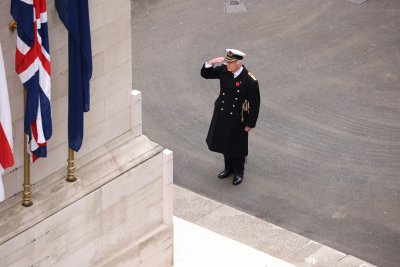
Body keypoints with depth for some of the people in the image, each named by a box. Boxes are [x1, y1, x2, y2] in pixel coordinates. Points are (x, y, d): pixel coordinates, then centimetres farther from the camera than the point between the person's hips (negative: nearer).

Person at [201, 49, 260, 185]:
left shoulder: (250, 81, -25)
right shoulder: (223, 70, -11)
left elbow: (254, 104, -16)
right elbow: (205, 74, 2)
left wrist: (250, 124, -11)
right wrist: (210, 63, -20)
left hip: (237, 119, -5)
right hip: (222, 115, 5)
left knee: (237, 147, 12)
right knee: (225, 143, 21)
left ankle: (238, 172, 34)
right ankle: (229, 168, 43)